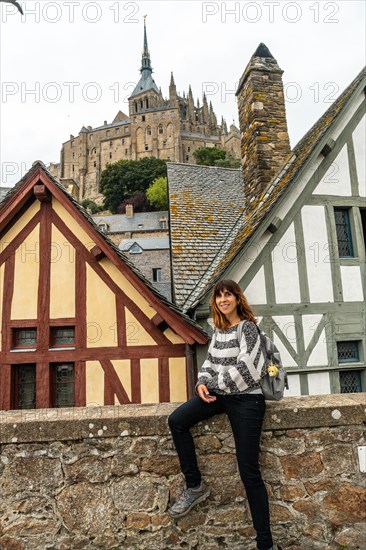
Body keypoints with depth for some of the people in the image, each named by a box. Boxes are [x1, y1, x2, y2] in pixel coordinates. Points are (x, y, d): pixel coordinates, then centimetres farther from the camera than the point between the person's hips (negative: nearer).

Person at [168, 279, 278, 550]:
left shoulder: (247, 327, -9)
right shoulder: (219, 329, 13)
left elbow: (245, 369, -17)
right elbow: (210, 361, 15)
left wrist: (216, 384, -9)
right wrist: (202, 383, -4)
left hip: (245, 399, -7)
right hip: (219, 395, 7)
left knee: (249, 471, -4)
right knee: (176, 420, -11)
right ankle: (195, 486, 5)